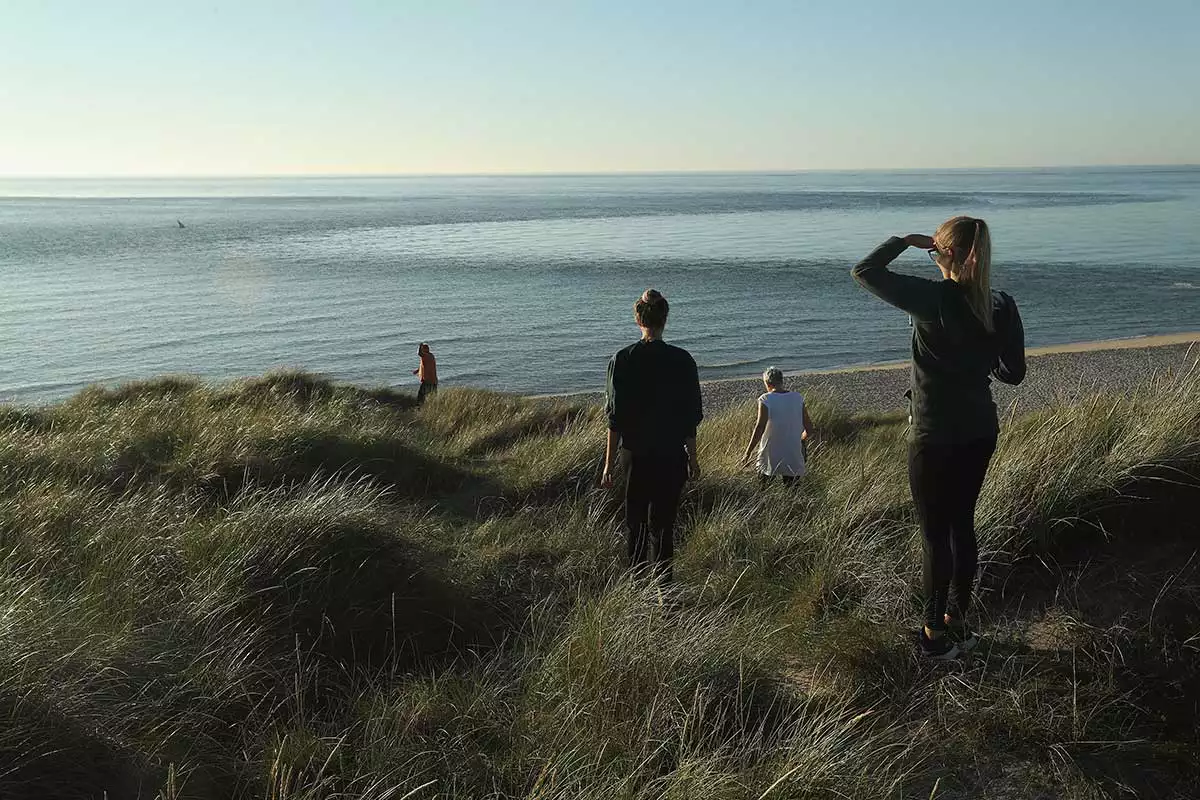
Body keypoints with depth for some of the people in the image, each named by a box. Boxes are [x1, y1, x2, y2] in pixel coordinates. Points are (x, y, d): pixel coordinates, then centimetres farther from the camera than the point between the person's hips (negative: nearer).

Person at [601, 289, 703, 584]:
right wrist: (692, 457, 12)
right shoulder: (682, 360, -4)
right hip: (672, 457, 0)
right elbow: (691, 417, 1)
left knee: (636, 526, 13)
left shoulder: (622, 360, -7)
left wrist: (609, 465, -1)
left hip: (636, 457, 0)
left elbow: (615, 418, -6)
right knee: (664, 526, 11)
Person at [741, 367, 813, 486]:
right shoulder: (798, 398, 3)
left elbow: (760, 428, -17)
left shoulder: (766, 400, -9)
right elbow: (809, 429, 5)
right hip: (794, 460, 3)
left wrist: (748, 453, -11)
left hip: (771, 459, -3)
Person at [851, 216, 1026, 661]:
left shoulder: (934, 300, -20)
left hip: (934, 438, -6)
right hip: (980, 433, 6)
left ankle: (935, 634, 14)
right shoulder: (1002, 307, -4)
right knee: (961, 524, 18)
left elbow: (863, 271, -15)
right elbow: (1012, 374, 6)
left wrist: (905, 240, -2)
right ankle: (957, 619, 30)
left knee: (936, 536, 4)